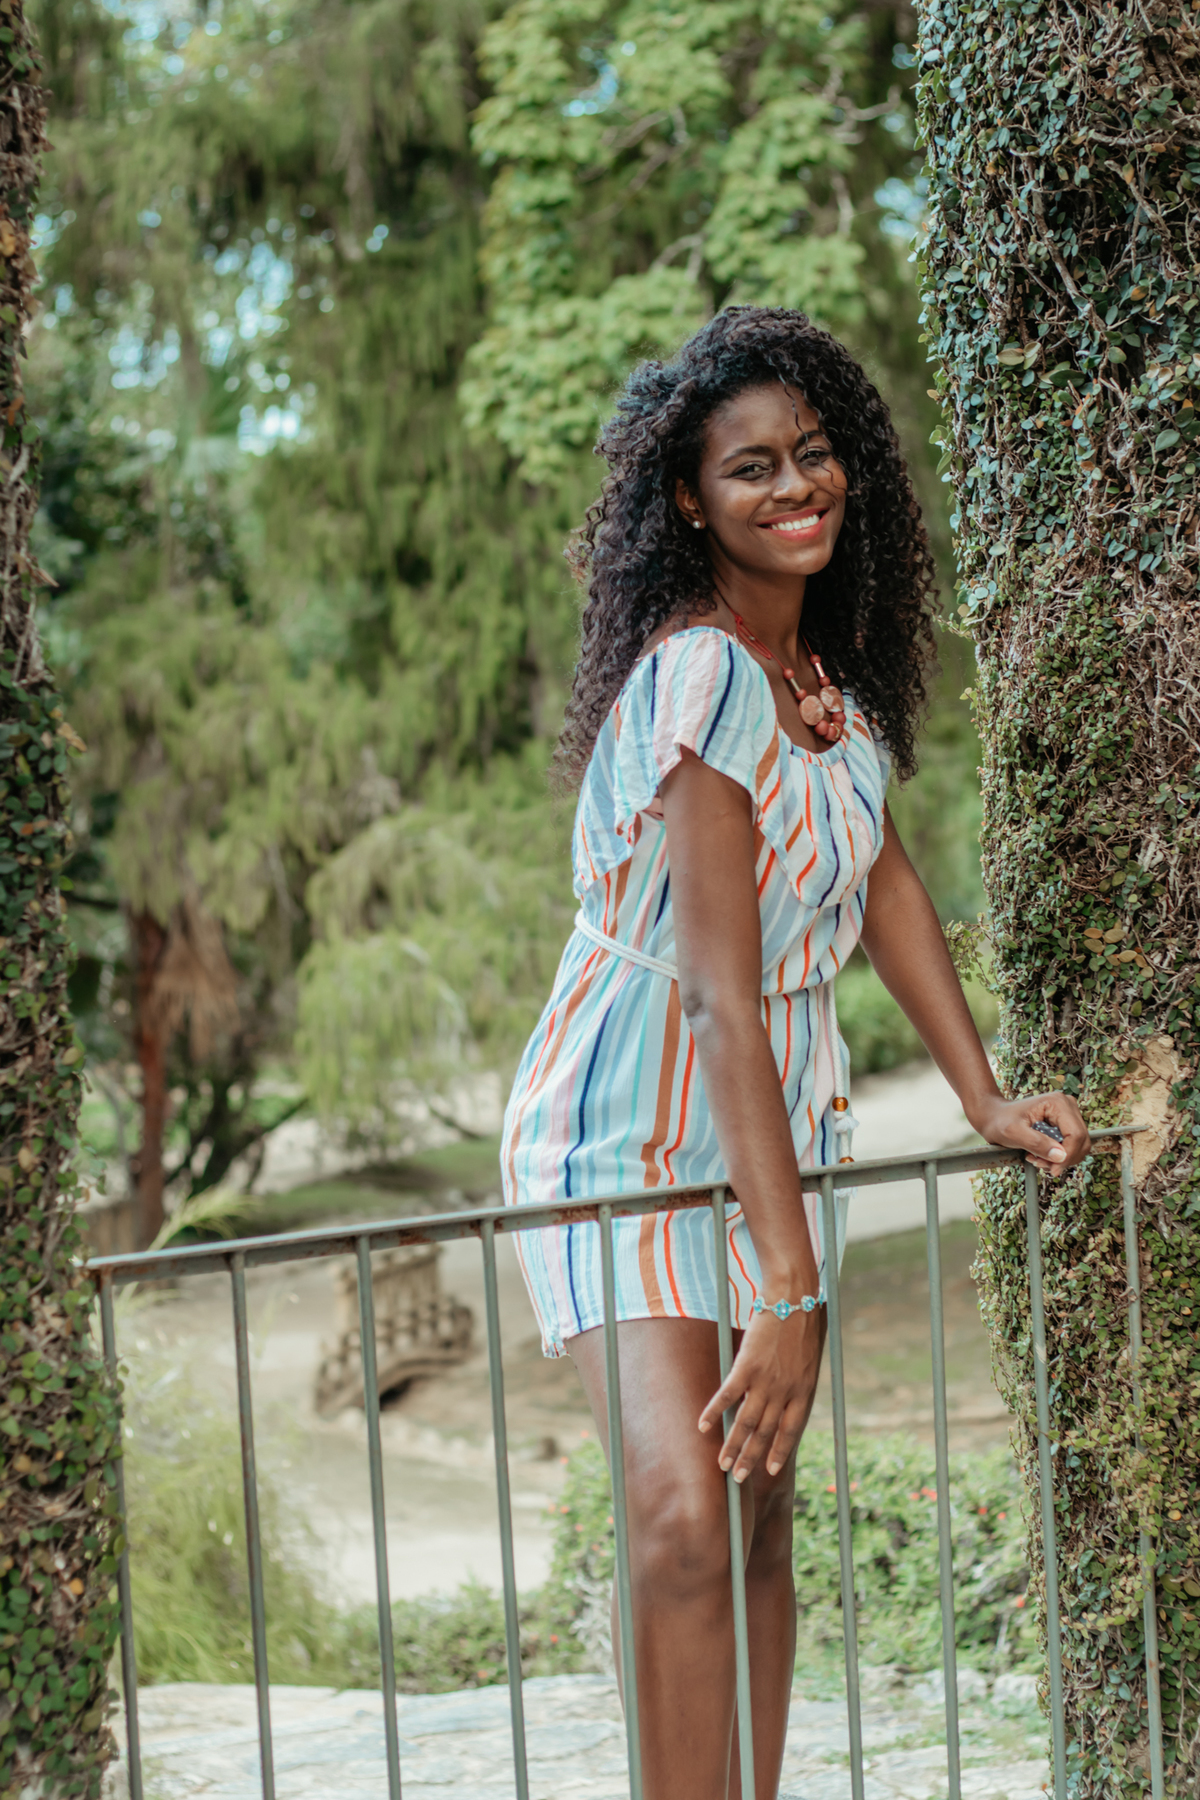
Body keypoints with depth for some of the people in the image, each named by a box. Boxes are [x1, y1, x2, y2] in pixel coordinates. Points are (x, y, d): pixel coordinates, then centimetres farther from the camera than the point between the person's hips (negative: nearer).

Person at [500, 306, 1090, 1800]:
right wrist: (790, 1289, -28)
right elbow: (723, 996, -26)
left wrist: (983, 1096, 0)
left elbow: (884, 883, 12)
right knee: (683, 1519, -21)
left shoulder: (832, 668, 4)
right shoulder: (699, 680, -22)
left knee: (764, 1520, 8)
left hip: (771, 1120, 8)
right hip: (627, 1137, -8)